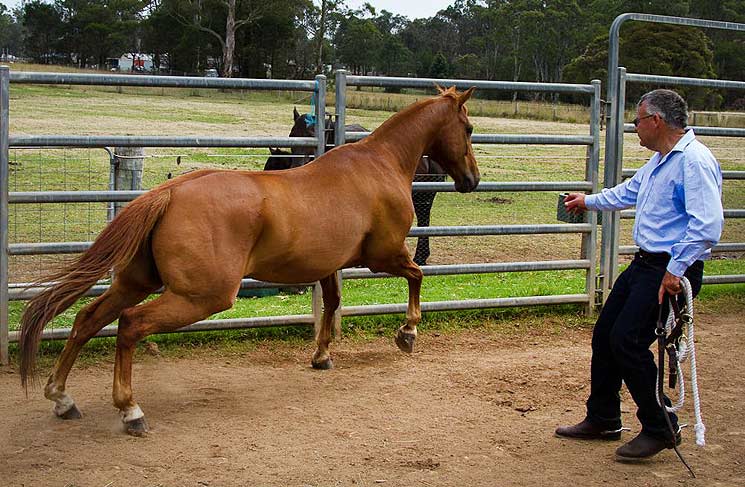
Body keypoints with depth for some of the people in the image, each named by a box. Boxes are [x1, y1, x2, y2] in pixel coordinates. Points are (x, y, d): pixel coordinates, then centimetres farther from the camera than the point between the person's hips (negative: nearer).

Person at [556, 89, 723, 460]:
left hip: (670, 270, -10)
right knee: (604, 335, 12)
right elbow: (629, 192, 35)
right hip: (643, 263, 10)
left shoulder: (694, 161, -18)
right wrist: (588, 202, 48)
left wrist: (675, 270, -28)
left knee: (627, 340, -13)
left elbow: (708, 225, -27)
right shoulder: (659, 160, 15)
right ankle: (602, 420, 26)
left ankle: (660, 429, 2)